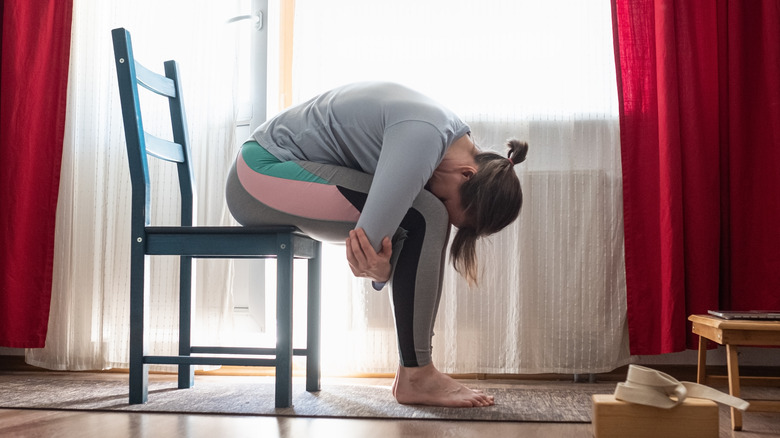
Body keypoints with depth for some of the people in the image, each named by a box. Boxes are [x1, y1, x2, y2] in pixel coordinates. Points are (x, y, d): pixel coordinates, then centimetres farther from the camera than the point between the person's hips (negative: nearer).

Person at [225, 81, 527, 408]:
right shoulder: (423, 136, -27)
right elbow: (368, 238, -33)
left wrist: (382, 268, -19)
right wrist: (380, 268, -13)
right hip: (264, 173, -10)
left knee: (426, 224, -1)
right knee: (424, 218, -21)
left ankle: (413, 368, 1)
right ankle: (415, 377, -14)